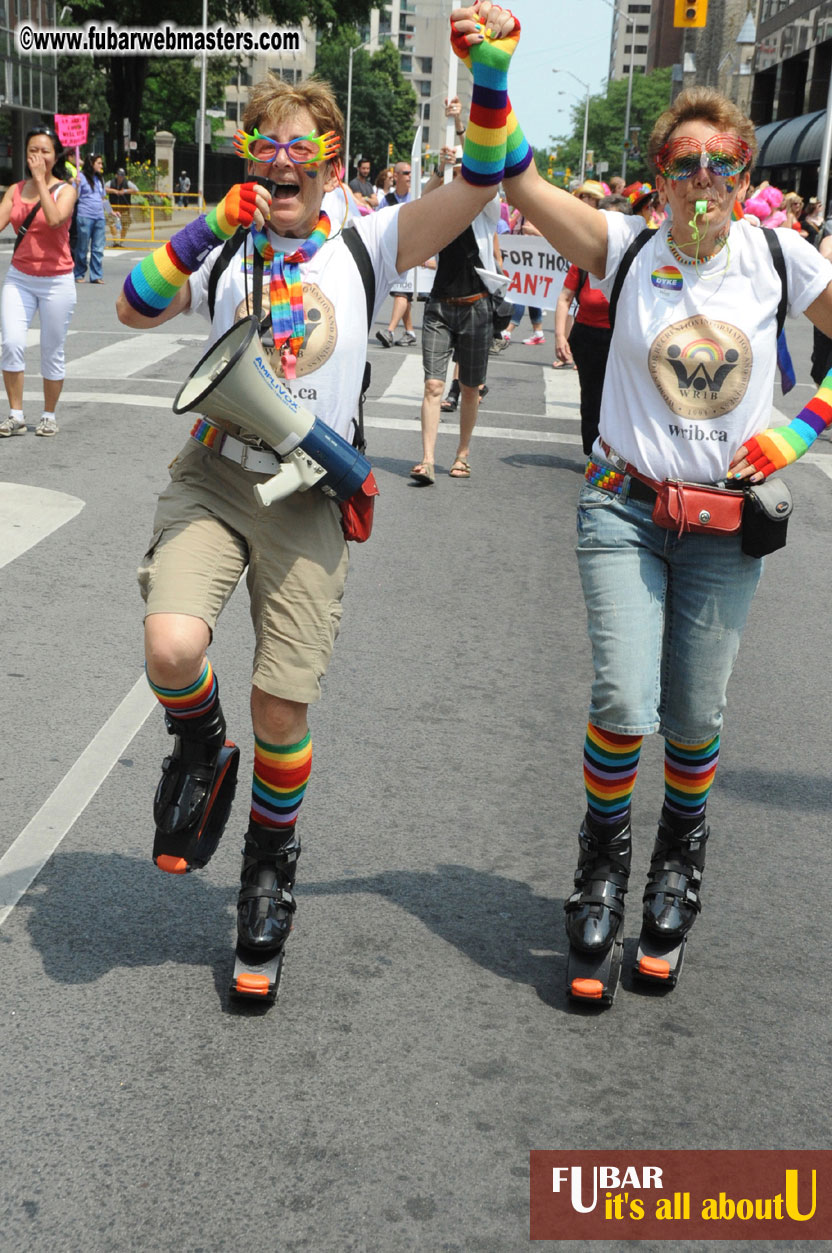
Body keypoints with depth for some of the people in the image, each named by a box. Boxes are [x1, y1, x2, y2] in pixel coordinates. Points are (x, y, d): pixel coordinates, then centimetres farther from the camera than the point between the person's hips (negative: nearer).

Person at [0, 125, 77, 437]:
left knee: (52, 353, 5)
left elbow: (55, 219, -24)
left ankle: (49, 416, 21)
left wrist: (41, 180, -18)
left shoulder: (65, 190, -3)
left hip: (56, 282, -2)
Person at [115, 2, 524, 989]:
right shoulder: (221, 254, 7)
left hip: (307, 497, -1)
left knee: (283, 703, 1)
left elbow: (480, 184, -6)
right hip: (213, 476, 1)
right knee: (173, 646, -24)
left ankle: (271, 859, 27)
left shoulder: (365, 247, 4)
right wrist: (214, 223, -15)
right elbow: (132, 310, -8)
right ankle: (199, 750, 12)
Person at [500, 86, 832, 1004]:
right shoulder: (627, 249, -3)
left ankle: (681, 854, 38)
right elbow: (518, 180, -13)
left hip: (725, 524, 2)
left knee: (695, 718, 7)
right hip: (625, 511, -1)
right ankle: (603, 859, 18)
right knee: (624, 704, -12)